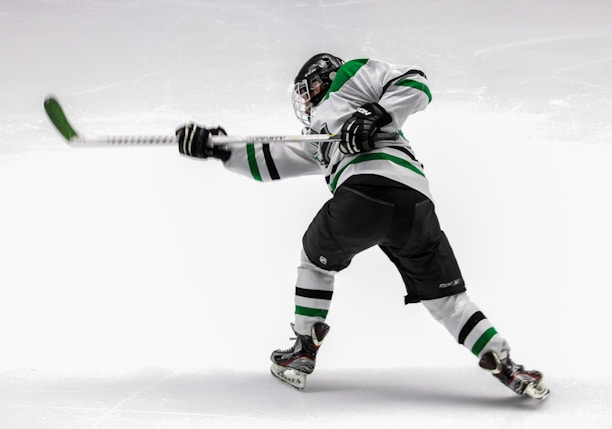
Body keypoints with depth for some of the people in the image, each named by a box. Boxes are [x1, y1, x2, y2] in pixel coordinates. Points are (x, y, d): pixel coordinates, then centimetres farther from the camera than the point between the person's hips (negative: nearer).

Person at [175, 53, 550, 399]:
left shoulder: (353, 75, 23)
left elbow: (415, 85, 10)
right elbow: (270, 162, 38)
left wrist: (375, 115, -2)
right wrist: (218, 148, 34)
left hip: (372, 184, -7)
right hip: (416, 203, 7)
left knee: (317, 257, 20)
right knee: (447, 298, 8)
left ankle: (304, 352, 23)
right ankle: (505, 366, -4)